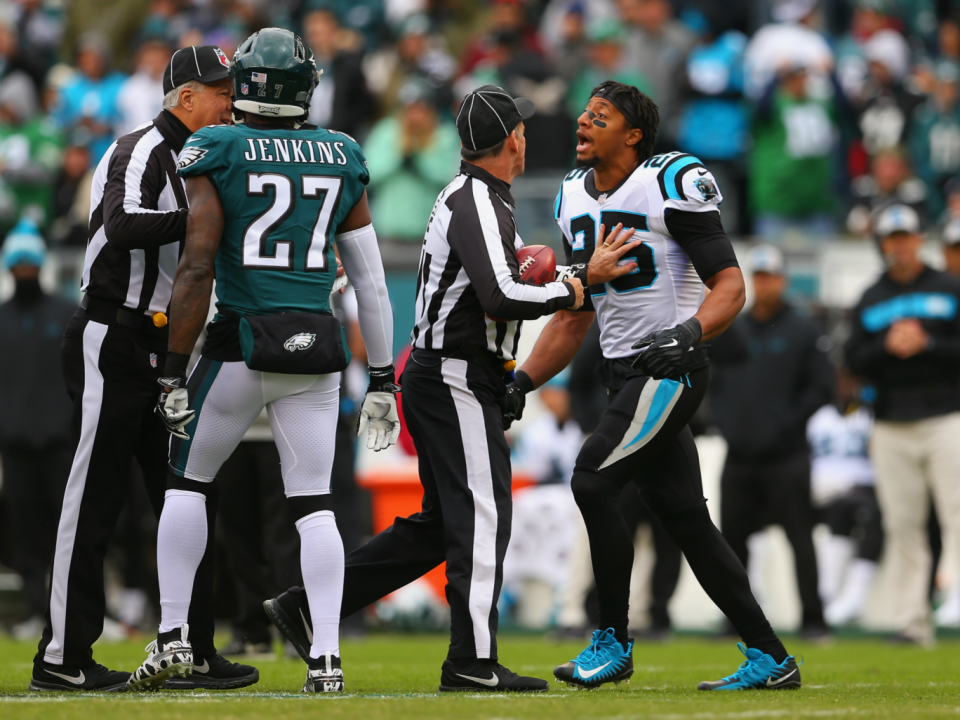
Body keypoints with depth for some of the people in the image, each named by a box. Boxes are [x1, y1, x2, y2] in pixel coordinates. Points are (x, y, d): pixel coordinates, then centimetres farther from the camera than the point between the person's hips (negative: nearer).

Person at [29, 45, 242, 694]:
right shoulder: (143, 153, -12)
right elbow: (123, 228, -31)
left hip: (164, 350, 9)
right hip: (112, 343, -9)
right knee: (94, 501, -7)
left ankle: (193, 652, 14)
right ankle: (62, 658, -4)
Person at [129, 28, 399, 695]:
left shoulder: (219, 154, -3)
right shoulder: (341, 160, 9)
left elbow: (197, 270, -9)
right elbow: (370, 278, 11)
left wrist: (176, 371, -5)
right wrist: (382, 378, 17)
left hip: (243, 340, -3)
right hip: (318, 344, 3)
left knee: (188, 482, 14)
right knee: (313, 502, 7)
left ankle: (173, 636, 9)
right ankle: (326, 657, -1)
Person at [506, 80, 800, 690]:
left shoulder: (672, 184, -10)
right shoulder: (576, 197, 14)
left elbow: (730, 285, -13)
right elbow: (573, 319, 20)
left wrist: (691, 332, -30)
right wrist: (523, 381, 11)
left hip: (672, 366, -8)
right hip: (625, 375, 8)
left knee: (593, 480, -17)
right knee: (686, 519, 6)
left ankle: (613, 642, -6)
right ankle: (771, 659, 11)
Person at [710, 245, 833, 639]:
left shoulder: (803, 333, 2)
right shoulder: (731, 330, 15)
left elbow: (821, 388, -2)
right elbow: (711, 380, 20)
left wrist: (787, 423, -10)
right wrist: (726, 421, 6)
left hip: (785, 457, -5)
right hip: (738, 455, 5)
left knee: (800, 537, -8)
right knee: (731, 536, 4)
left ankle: (813, 619, -6)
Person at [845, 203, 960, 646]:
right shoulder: (869, 301, 14)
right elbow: (854, 361, 7)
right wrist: (888, 347, -10)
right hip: (891, 427, 3)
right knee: (902, 525, 1)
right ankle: (911, 621, 3)